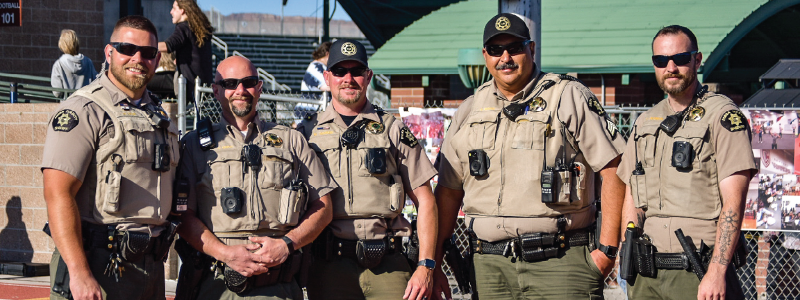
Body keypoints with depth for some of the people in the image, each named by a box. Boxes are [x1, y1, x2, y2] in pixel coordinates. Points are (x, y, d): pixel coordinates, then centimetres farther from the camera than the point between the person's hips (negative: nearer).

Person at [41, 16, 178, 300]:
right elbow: (58, 194, -17)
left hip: (151, 266, 7)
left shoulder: (159, 117, 16)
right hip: (100, 266, -7)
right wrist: (79, 273, -24)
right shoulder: (82, 111, -8)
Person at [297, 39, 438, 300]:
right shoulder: (306, 133, 10)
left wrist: (425, 266, -2)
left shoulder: (393, 130, 9)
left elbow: (425, 200, 7)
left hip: (388, 268, 0)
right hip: (328, 267, 0)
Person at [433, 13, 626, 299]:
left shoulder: (569, 97, 1)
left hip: (560, 262, -3)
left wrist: (607, 249, -9)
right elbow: (448, 190, 16)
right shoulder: (470, 110, 14)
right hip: (490, 265, 4)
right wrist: (433, 265, 10)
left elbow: (613, 167, -4)